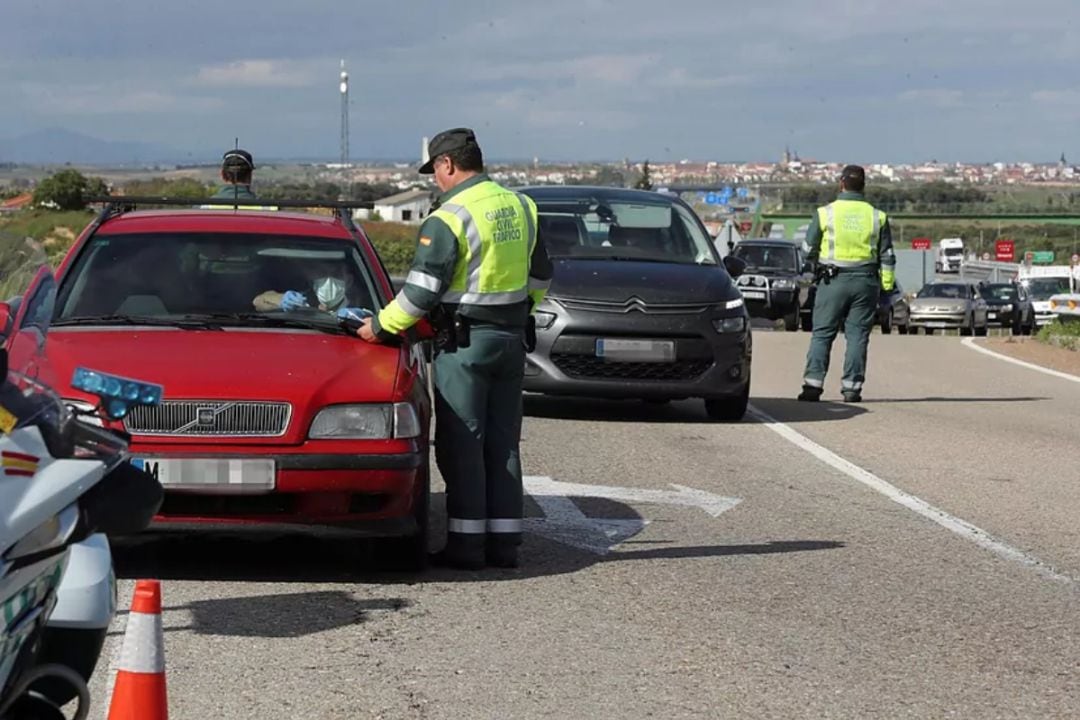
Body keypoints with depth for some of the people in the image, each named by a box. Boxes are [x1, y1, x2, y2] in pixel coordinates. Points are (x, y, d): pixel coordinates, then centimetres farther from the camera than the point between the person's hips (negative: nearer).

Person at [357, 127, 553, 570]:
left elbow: (422, 290, -16)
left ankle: (466, 543, -2)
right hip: (512, 338, 7)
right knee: (503, 442, 10)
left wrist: (382, 326, -4)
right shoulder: (520, 207, 9)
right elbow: (540, 276, 17)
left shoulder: (449, 218, -14)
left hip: (464, 342, -7)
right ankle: (504, 541, 11)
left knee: (462, 445, -1)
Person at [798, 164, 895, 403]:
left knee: (822, 334, 2)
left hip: (832, 282, -2)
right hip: (865, 281, 2)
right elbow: (887, 256, 6)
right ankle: (852, 387, 1)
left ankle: (813, 384, -6)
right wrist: (887, 286, 11)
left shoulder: (825, 213, -3)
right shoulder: (877, 216, 4)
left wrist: (816, 269, 25)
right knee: (857, 335, 5)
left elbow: (809, 249, 6)